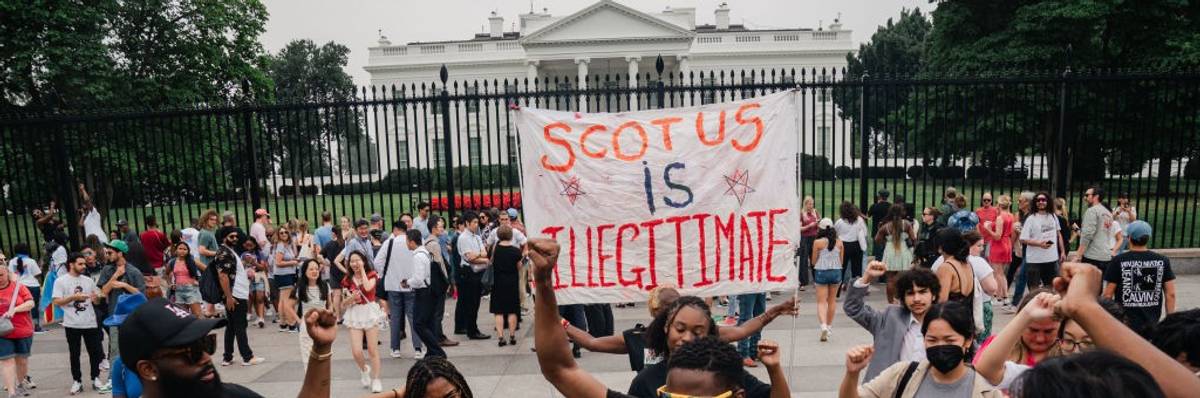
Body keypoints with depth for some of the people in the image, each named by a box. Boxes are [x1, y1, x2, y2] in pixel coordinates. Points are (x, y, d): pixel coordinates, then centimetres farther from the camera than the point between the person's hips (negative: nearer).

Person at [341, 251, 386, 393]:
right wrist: (351, 298, -15)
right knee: (356, 352, -7)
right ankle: (364, 370, 25)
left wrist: (362, 270, -13)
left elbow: (368, 288, -25)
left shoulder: (371, 275, -2)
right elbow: (344, 303, 8)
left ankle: (375, 379, 15)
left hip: (370, 312, -2)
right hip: (355, 315, 2)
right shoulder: (348, 280, 4)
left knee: (372, 350, 0)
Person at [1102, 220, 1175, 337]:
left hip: (1125, 323, -4)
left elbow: (1108, 294, -9)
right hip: (1152, 323, 4)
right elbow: (1170, 294, 1)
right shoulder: (1162, 261, 0)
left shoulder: (1118, 261, -11)